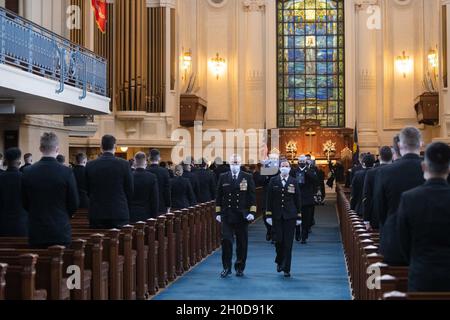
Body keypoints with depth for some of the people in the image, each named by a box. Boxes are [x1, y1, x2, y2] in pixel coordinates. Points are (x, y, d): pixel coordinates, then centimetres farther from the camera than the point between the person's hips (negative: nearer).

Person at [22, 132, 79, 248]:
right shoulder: (67, 172, -11)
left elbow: (25, 203, 5)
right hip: (60, 231, -2)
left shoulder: (28, 172, -3)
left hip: (36, 233, 2)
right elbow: (74, 204, -4)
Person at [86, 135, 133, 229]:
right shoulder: (124, 164, -6)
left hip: (96, 215, 2)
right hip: (119, 214, -2)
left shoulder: (90, 166, 0)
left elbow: (88, 191, 7)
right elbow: (130, 190, 0)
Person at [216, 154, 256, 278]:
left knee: (242, 243, 5)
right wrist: (218, 212, 5)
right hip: (227, 215, 0)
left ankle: (240, 268, 17)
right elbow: (219, 196, 9)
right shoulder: (223, 177, 7)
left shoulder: (248, 177, 3)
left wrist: (252, 212, -7)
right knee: (226, 241, -6)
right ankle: (226, 268, 3)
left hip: (242, 216, 0)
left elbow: (252, 196, 1)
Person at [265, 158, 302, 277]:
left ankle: (286, 269, 5)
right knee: (278, 240, -3)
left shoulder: (293, 182, 5)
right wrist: (269, 215, -3)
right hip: (277, 216, 0)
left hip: (290, 216, 0)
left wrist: (299, 216, 2)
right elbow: (269, 199, 3)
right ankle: (279, 261, 25)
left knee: (288, 243, -1)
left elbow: (297, 199, 5)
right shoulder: (273, 181, 4)